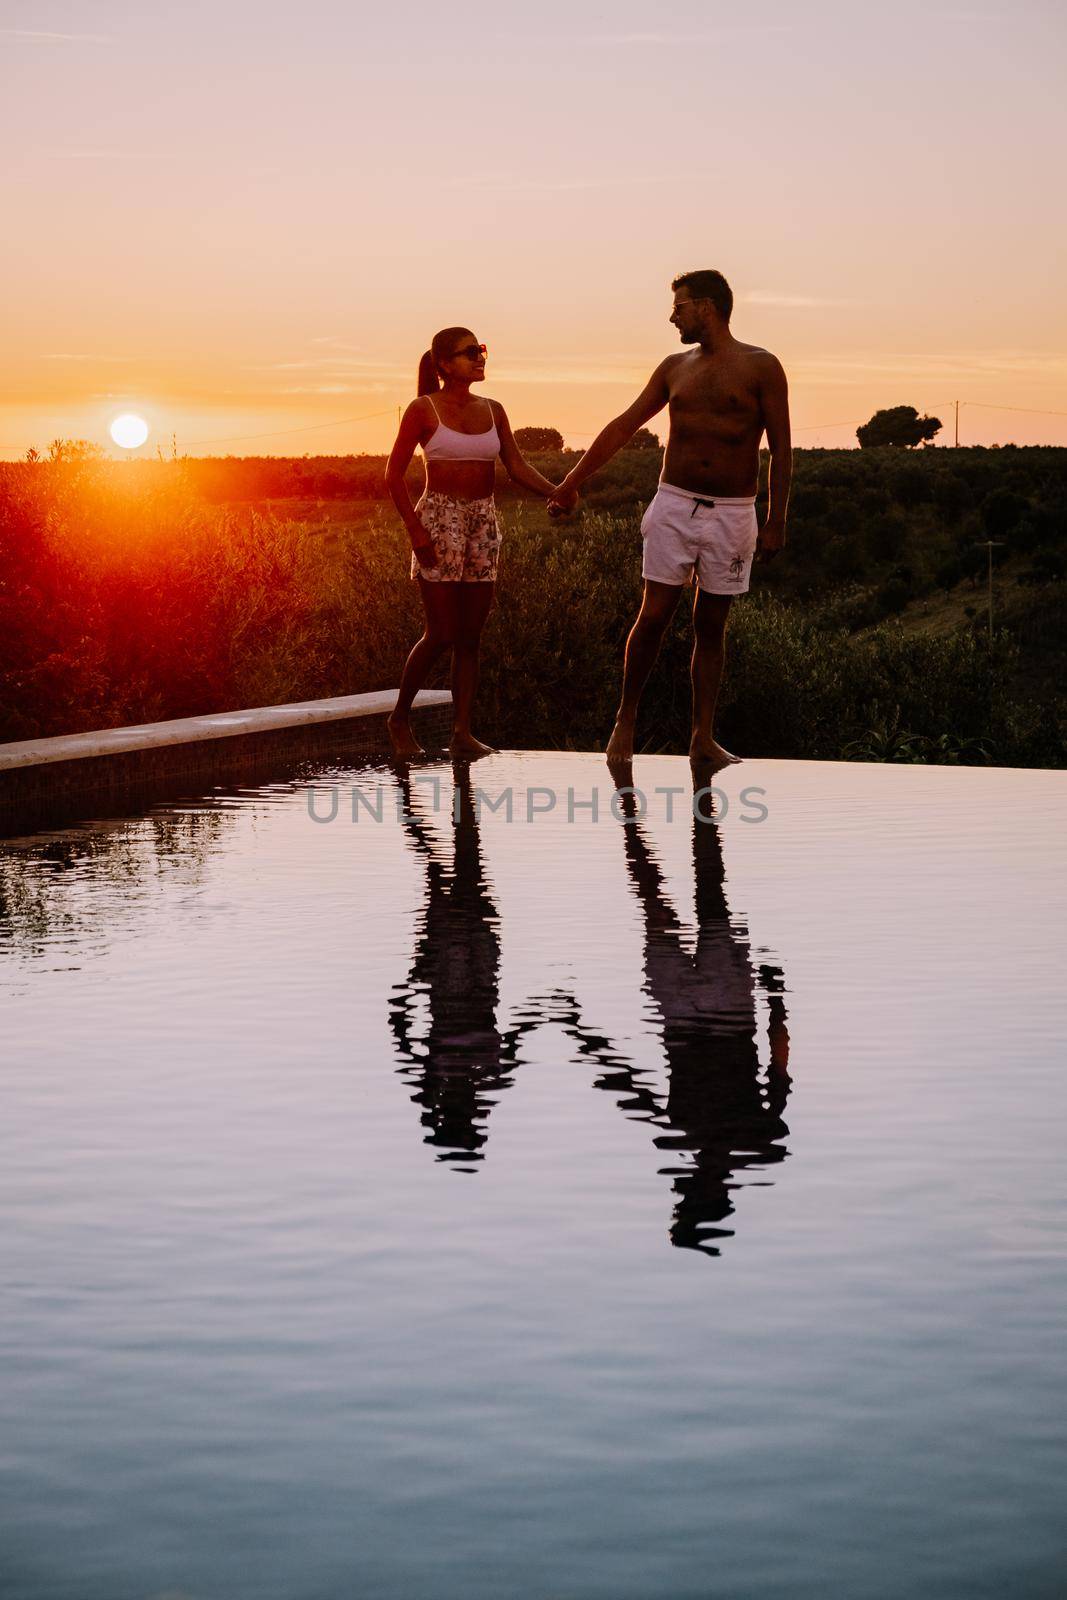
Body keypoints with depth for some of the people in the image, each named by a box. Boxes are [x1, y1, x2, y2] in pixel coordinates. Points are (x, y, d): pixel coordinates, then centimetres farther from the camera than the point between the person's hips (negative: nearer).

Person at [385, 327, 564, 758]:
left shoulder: (492, 411, 10)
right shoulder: (423, 409, -5)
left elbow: (517, 467, 5)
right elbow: (394, 475, -5)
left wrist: (556, 492, -13)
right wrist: (415, 529, -14)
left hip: (484, 524, 5)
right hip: (439, 519, -5)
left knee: (470, 637, 3)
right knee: (441, 635, -8)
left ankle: (462, 732, 6)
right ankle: (400, 718, 11)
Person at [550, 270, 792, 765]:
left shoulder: (761, 367, -1)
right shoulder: (675, 368, 9)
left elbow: (780, 448, -2)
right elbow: (622, 427, 15)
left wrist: (776, 520, -8)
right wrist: (572, 482, 16)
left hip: (731, 514, -2)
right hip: (674, 506, 2)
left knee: (711, 624, 4)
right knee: (653, 616, -3)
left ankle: (704, 739, 8)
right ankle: (626, 717, 13)